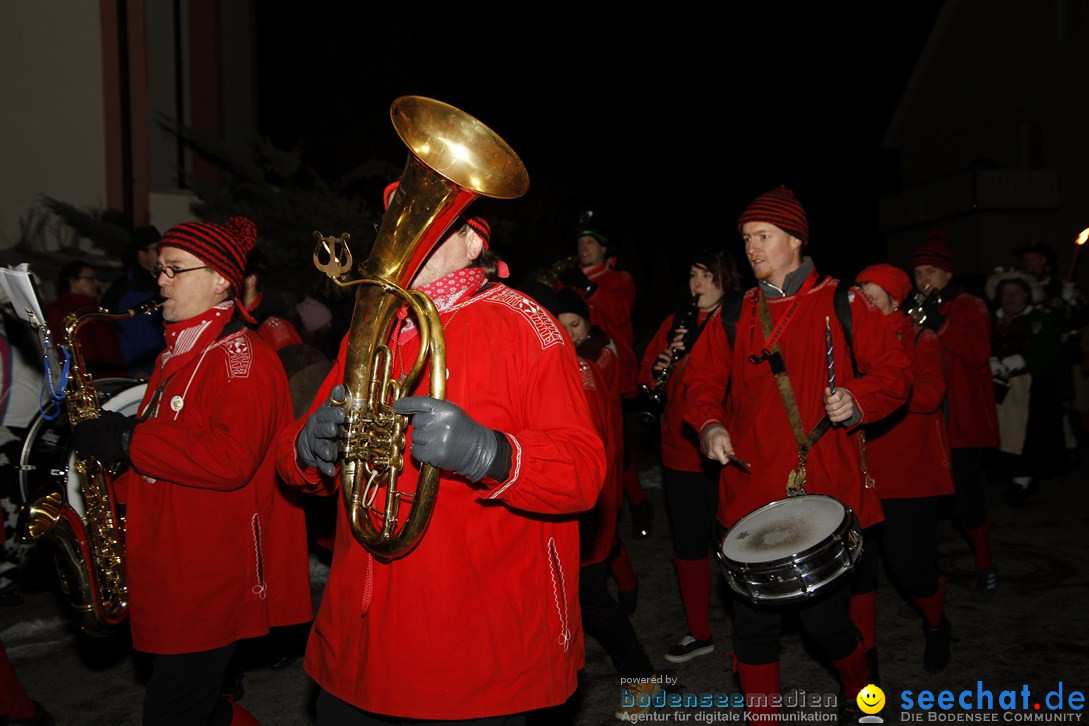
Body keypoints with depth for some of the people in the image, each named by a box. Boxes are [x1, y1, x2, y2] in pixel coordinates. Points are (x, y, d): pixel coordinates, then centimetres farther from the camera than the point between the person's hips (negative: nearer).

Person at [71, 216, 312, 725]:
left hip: (213, 583, -9)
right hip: (171, 573, 9)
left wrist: (128, 440, -22)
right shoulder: (179, 353, 15)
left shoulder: (242, 357, -15)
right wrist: (117, 485, 6)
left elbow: (232, 460, -28)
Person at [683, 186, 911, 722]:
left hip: (826, 492, -2)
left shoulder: (842, 305, 2)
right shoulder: (733, 316, 10)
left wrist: (857, 401, -15)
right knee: (753, 623, 4)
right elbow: (703, 380, 14)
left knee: (824, 619, 3)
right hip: (752, 491, 3)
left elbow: (893, 372, 4)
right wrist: (710, 424, -5)